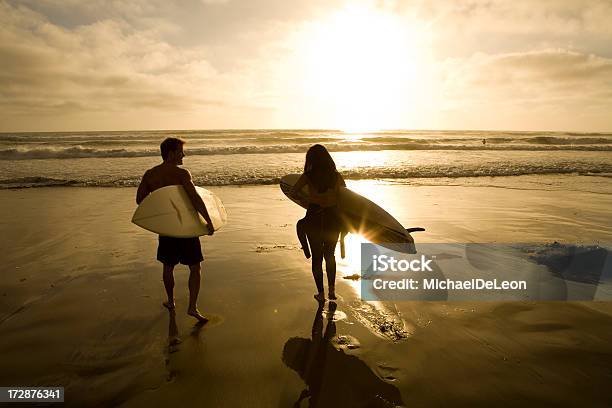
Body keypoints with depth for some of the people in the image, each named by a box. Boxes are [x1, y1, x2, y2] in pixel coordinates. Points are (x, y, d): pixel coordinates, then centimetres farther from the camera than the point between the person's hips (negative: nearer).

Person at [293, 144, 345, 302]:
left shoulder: (308, 176, -9)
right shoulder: (336, 176, -4)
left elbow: (294, 190, 4)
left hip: (314, 219, -2)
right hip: (333, 218, 2)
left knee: (317, 257, 12)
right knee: (330, 255, 21)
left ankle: (321, 293, 18)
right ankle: (332, 290, 20)